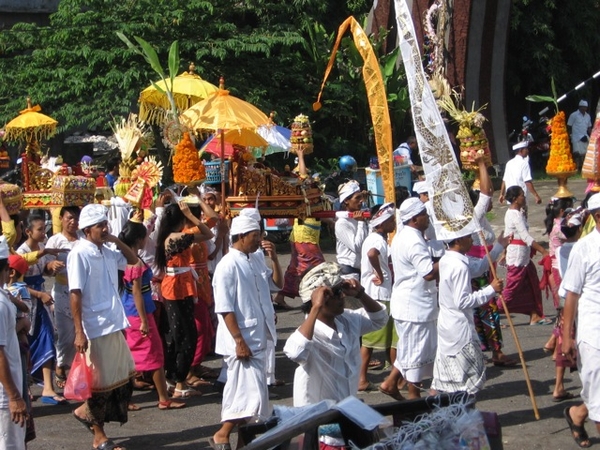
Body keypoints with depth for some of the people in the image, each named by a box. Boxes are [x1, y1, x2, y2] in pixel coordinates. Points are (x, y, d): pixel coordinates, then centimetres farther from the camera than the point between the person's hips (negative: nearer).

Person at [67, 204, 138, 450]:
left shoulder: (108, 252, 8)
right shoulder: (79, 254, -13)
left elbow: (132, 259, 23)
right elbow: (75, 294, -16)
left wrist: (117, 241, 4)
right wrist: (79, 332, -20)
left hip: (115, 325, 8)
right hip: (96, 328, -8)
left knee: (123, 378, 13)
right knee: (102, 382, 3)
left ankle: (86, 411, 30)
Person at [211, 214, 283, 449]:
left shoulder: (256, 259, 8)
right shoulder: (228, 265, -17)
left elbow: (277, 284, 18)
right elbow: (225, 308, -19)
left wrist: (274, 258, 2)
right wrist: (239, 341, -21)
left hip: (257, 337, 8)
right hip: (241, 340, -8)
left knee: (244, 393, 14)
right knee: (253, 394, -10)